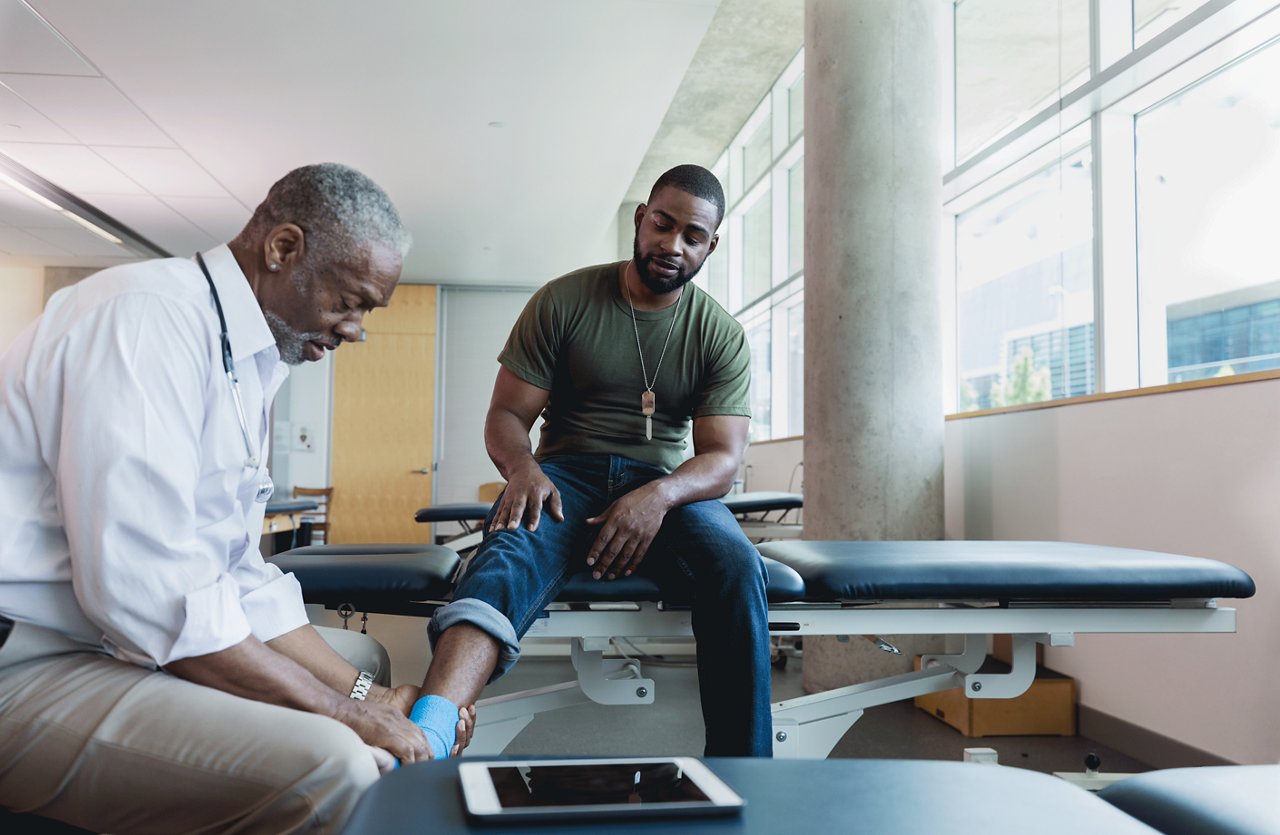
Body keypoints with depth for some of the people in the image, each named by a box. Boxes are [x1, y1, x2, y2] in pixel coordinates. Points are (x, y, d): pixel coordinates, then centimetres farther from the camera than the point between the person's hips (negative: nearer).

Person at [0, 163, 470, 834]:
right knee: (327, 765, -28)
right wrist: (341, 710, -19)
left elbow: (239, 577, 14)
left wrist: (363, 696, 5)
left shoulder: (248, 358, 13)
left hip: (131, 641, 10)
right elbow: (143, 588, -26)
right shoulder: (149, 316, -17)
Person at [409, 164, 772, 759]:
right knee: (509, 552, -36)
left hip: (669, 487, 2)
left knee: (737, 567, -31)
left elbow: (723, 458, -3)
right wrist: (524, 469, -24)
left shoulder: (721, 335, 5)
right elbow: (506, 416, 1)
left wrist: (660, 496, -26)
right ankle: (425, 738, -57)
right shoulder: (562, 302, 3)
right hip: (566, 476, -1)